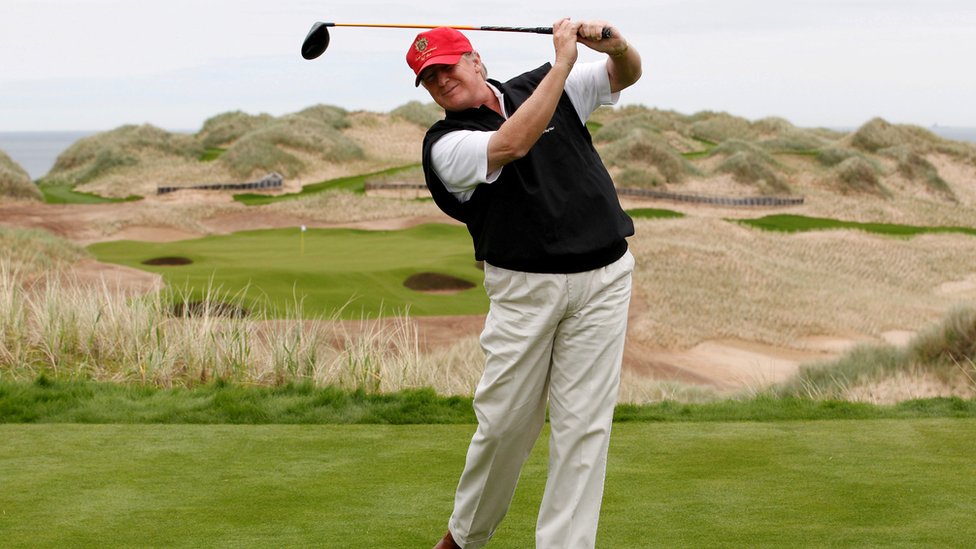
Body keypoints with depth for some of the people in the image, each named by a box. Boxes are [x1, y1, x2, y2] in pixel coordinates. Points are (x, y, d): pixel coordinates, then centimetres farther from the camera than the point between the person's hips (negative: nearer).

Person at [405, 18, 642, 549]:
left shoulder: (537, 87, 10)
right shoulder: (445, 146, -4)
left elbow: (626, 73, 14)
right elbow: (511, 145, -22)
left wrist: (615, 44, -11)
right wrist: (563, 61, -18)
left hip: (602, 278, 2)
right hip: (524, 288, -2)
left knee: (583, 425, 0)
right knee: (504, 421, 1)